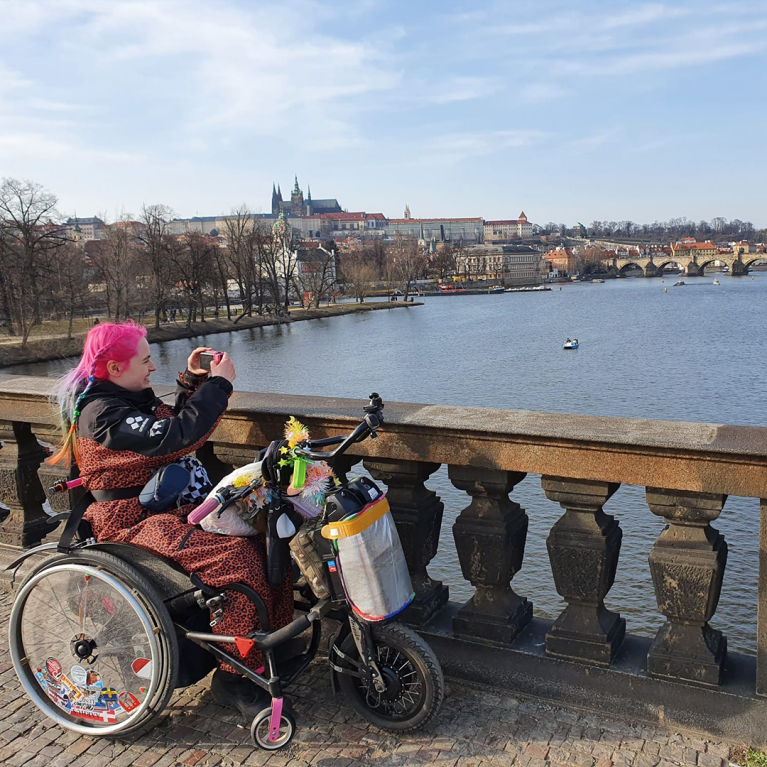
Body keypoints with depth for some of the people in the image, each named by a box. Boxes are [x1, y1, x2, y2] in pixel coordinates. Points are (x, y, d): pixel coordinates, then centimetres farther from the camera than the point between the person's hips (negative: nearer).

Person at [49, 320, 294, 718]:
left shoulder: (130, 398, 12)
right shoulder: (100, 413, -19)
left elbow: (171, 425, 24)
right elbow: (175, 438, -31)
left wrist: (192, 380, 11)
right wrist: (218, 383, -23)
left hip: (176, 507, 10)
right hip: (134, 523, -10)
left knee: (268, 538, -5)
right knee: (240, 558, -28)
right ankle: (234, 678, -12)